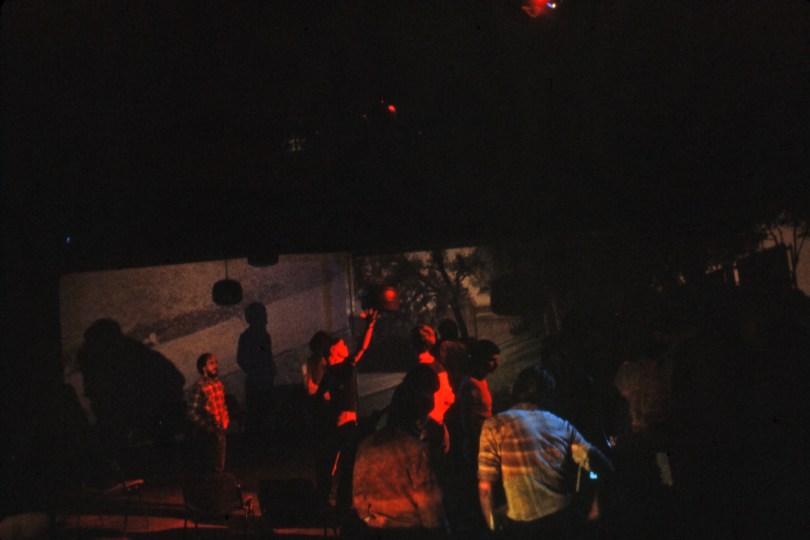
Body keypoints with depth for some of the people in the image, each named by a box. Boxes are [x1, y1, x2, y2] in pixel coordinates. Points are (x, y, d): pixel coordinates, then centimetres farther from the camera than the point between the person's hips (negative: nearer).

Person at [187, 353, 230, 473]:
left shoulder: (218, 384, 6)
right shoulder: (199, 387, -17)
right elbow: (192, 414, -19)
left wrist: (225, 420, 3)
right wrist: (209, 427, -20)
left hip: (219, 432, 7)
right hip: (205, 436, -7)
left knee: (219, 468, 16)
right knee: (207, 469, 0)